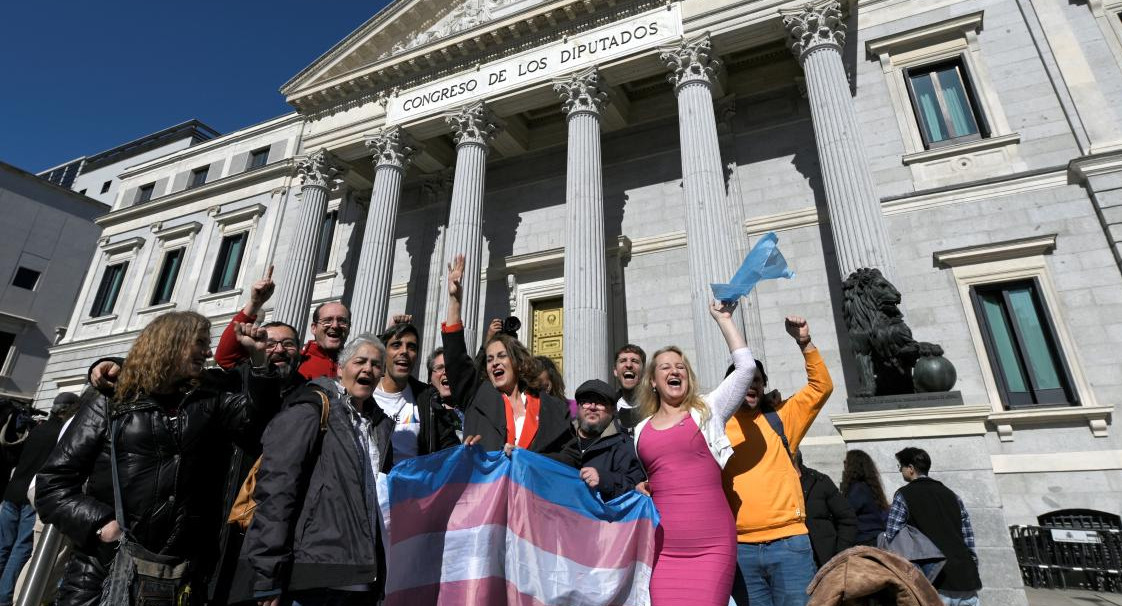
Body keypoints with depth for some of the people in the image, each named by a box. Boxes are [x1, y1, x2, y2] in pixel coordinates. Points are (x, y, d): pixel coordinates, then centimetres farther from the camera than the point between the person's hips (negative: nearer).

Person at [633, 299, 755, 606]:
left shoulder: (706, 411, 6)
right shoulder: (640, 431, 13)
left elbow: (746, 367, -3)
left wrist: (723, 318, 3)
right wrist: (638, 490, 2)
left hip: (712, 543, -2)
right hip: (661, 545, 2)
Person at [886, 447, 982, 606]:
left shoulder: (904, 495, -1)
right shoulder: (951, 495, 16)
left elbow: (891, 538, -8)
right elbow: (970, 543, 13)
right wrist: (971, 575, 18)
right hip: (968, 585, 6)